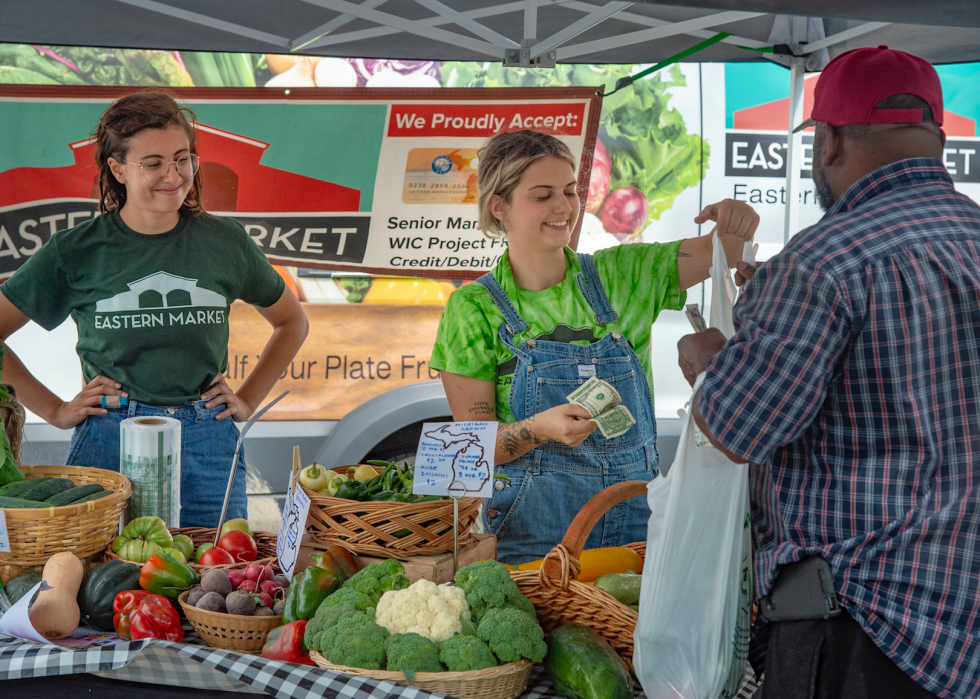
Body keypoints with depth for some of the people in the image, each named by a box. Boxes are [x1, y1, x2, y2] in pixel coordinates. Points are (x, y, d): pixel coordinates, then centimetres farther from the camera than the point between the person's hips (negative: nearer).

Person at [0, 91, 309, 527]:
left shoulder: (225, 242, 6)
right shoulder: (75, 251, 1)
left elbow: (292, 323, 21)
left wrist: (248, 400, 13)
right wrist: (56, 411, 1)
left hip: (207, 445, 2)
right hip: (107, 444, -1)